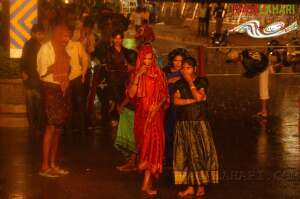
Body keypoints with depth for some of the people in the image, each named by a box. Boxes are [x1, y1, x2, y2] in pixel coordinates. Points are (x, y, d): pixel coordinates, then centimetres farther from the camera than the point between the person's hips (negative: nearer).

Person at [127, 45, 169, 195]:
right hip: (141, 115, 1)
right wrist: (137, 76, -17)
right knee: (143, 144, 6)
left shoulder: (159, 74, 2)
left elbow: (164, 94, 6)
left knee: (153, 143, -8)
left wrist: (159, 104, -13)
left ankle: (147, 182, -8)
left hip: (155, 114, -1)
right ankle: (152, 172, 25)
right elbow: (131, 94, -11)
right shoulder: (135, 75, 2)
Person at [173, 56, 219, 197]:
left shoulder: (201, 82, 2)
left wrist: (190, 81, -9)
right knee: (185, 155, 2)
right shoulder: (179, 84, 10)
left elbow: (199, 97, -15)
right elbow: (176, 101, -5)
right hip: (183, 124, 3)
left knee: (200, 153, -4)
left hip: (199, 123, -3)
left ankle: (201, 186, 2)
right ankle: (190, 186, 8)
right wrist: (193, 100, -13)